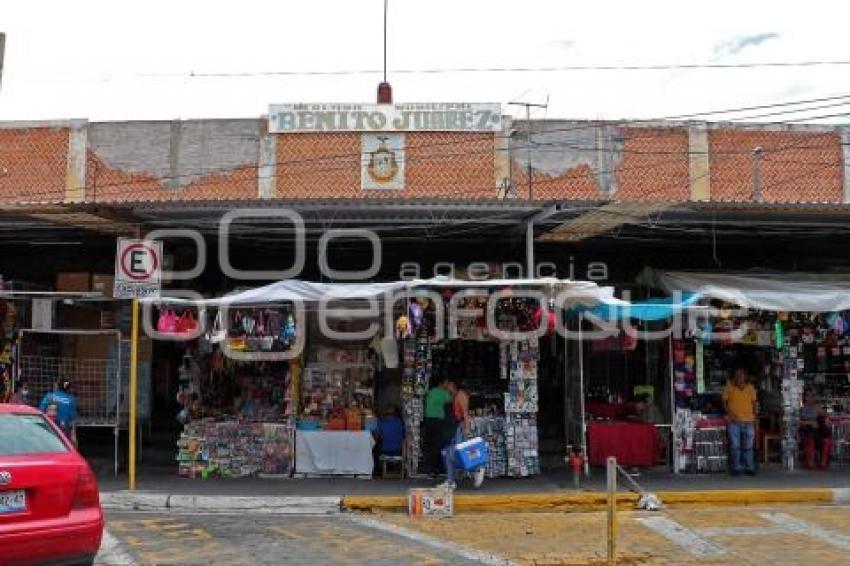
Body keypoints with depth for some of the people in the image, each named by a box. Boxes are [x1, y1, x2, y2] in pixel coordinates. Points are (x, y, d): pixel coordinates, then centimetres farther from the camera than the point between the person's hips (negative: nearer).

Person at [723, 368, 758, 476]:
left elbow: (754, 402, 15)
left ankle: (749, 468, 14)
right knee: (735, 446, 0)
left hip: (748, 421, 2)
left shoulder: (750, 388, 6)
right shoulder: (729, 387, -1)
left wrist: (754, 416, 8)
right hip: (734, 421, -2)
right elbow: (724, 401, 2)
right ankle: (736, 468, 9)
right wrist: (729, 413, -10)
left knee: (748, 446, 6)